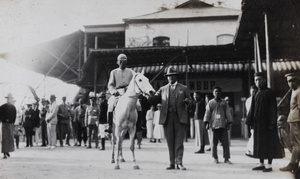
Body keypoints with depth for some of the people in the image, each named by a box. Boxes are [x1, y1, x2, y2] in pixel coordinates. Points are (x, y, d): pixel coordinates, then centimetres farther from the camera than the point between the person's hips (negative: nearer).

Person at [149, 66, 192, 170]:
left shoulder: (183, 88, 12)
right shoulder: (163, 89, 16)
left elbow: (190, 102, 11)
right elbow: (154, 98, 7)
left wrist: (187, 101, -13)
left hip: (180, 117, -2)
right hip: (167, 118, 2)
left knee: (179, 141, -5)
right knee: (170, 142, 4)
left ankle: (179, 163, -3)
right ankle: (172, 163, 10)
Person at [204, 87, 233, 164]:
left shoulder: (224, 102, 11)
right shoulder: (210, 103, 7)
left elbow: (228, 113, 11)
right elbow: (207, 113, 4)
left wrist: (229, 123, 5)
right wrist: (206, 122, -5)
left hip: (223, 125, 1)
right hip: (214, 125, -1)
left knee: (225, 142, -1)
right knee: (214, 143, 3)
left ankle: (226, 158, 6)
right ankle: (215, 158, 14)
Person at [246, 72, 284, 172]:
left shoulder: (269, 92, -6)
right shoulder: (256, 94, 12)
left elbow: (273, 108, -11)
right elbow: (252, 109, 12)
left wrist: (272, 123, -17)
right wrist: (250, 122, 6)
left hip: (267, 121, -6)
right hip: (258, 122, 7)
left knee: (269, 142, -2)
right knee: (259, 142, 8)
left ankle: (269, 165, 3)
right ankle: (261, 164, 16)